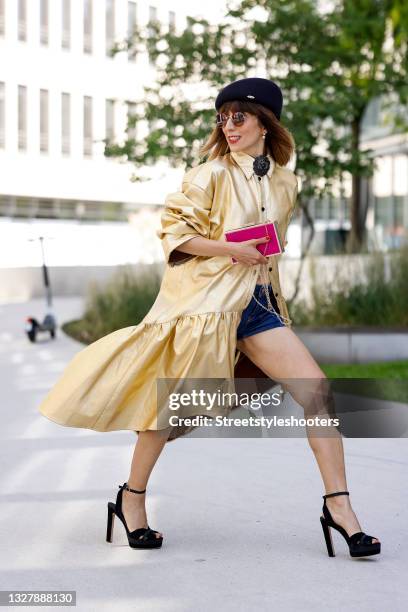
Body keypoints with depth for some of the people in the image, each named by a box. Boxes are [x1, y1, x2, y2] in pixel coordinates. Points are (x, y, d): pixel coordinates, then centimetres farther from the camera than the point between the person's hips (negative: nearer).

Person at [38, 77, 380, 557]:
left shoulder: (285, 183, 12)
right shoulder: (211, 175, -5)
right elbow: (173, 231, -8)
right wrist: (231, 248, -15)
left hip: (256, 303, 5)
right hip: (204, 300, -5)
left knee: (317, 390, -8)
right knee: (171, 406, 3)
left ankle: (338, 506, -3)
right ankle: (131, 499, 23)